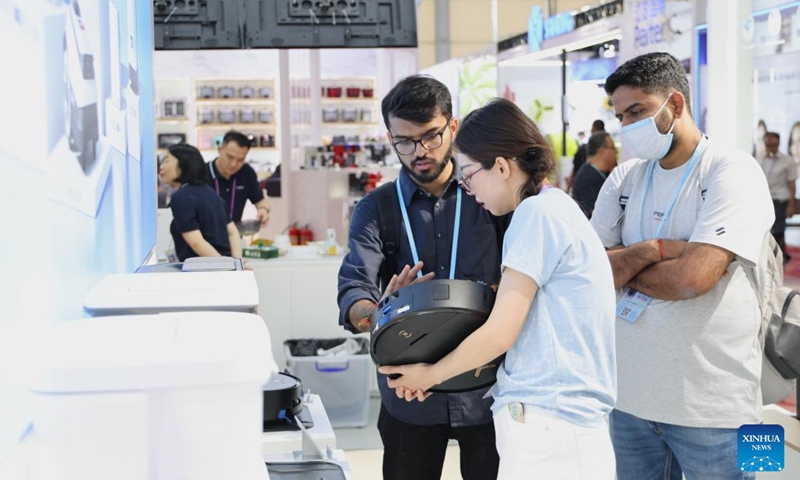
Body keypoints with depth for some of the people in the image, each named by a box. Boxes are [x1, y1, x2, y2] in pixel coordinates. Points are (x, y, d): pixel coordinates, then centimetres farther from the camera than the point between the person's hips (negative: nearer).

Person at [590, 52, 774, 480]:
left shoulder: (732, 171, -9)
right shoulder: (624, 178, 8)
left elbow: (692, 278, -21)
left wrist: (621, 262, -5)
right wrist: (652, 250, -13)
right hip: (631, 396, 5)